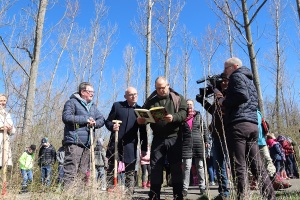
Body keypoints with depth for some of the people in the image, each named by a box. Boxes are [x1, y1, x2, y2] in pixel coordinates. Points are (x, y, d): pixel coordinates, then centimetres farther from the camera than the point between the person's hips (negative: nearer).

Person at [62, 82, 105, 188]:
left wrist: (95, 123, -8)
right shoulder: (72, 102, 0)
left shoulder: (93, 106, 23)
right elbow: (66, 117, -15)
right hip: (74, 142, -7)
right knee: (71, 172, -10)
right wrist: (85, 119, -11)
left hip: (87, 144, 7)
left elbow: (101, 119, 15)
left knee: (83, 172, 10)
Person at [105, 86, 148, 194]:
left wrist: (144, 149, 4)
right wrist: (112, 126, -15)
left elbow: (143, 132, 8)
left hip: (130, 146, 0)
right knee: (111, 171, 6)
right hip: (115, 144, 0)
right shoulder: (117, 105, 6)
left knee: (130, 173, 3)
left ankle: (129, 193, 11)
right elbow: (108, 121, 9)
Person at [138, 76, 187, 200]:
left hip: (174, 138, -2)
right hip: (158, 139, 2)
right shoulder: (151, 101, 13)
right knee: (155, 167, 3)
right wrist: (141, 119, -12)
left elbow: (184, 113, -8)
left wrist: (173, 117, -28)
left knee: (176, 167, 1)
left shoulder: (178, 99, 6)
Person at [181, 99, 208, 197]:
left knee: (200, 165, 4)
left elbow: (204, 128, 9)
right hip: (186, 143, -1)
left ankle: (202, 187, 10)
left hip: (198, 142, 1)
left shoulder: (198, 115, 9)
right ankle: (185, 188, 0)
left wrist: (206, 140, 3)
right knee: (186, 166, -3)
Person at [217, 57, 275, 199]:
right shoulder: (249, 80, 27)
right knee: (256, 164, 9)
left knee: (239, 165, -9)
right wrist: (224, 98, 20)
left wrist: (223, 101, -3)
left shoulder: (237, 76, 1)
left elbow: (242, 96, -17)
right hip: (252, 124, 9)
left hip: (238, 124, -9)